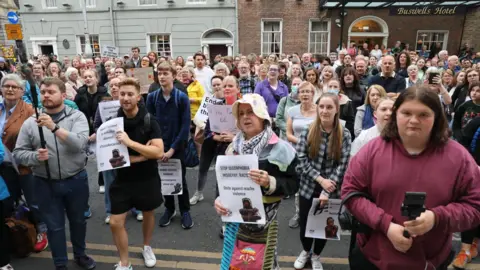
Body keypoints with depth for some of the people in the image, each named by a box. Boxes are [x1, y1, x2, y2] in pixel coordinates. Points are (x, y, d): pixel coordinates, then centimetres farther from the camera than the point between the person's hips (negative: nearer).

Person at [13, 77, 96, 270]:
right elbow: (18, 153, 0)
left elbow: (79, 143, -23)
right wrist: (35, 156, -20)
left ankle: (80, 254, 42)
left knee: (78, 221, 18)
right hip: (46, 184, 1)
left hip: (76, 180, 0)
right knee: (54, 226, 13)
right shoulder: (30, 122, -2)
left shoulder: (77, 116, -8)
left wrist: (54, 127, -32)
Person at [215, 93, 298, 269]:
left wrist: (270, 183, -26)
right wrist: (219, 199, -7)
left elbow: (292, 184, -10)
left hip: (264, 221, -4)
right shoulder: (234, 147, 6)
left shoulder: (279, 148, -10)